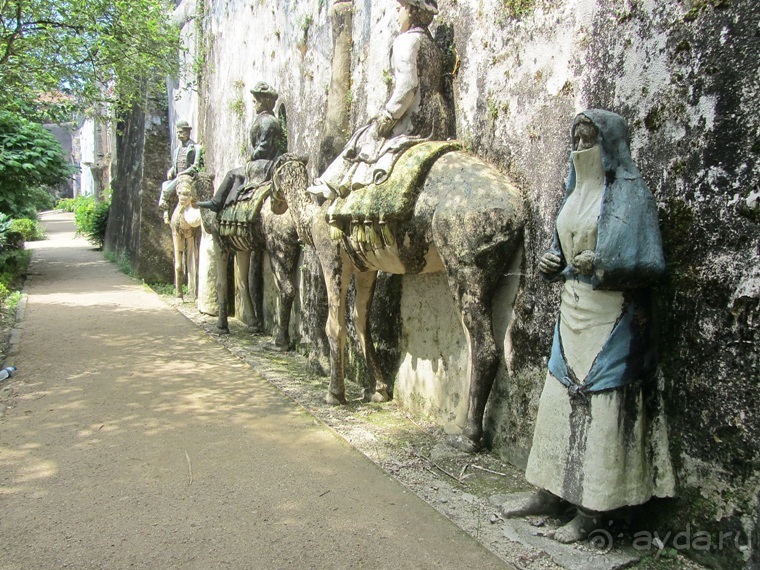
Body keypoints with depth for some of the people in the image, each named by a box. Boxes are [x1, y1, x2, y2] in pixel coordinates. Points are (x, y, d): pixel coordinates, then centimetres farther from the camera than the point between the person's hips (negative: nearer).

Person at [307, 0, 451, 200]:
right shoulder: (431, 44, 19)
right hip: (435, 123, 8)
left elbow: (407, 86, -19)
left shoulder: (407, 41, -8)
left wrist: (387, 118, -13)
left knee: (366, 137, 7)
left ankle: (333, 184, 17)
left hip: (415, 122, -8)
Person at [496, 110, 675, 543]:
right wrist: (552, 263, -1)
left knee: (603, 406, -2)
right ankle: (550, 493, 22)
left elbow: (650, 264, -12)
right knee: (561, 398, 10)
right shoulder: (576, 192, 13)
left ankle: (594, 508, 10)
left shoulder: (630, 193, -7)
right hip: (572, 311, 7)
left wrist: (603, 266, -27)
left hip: (611, 317, -7)